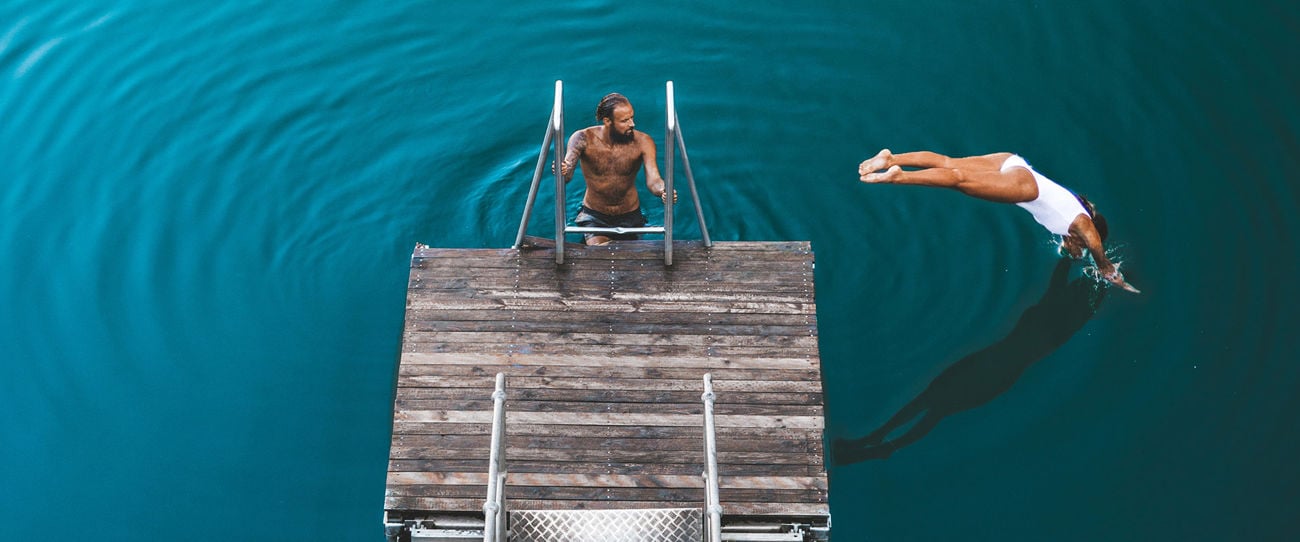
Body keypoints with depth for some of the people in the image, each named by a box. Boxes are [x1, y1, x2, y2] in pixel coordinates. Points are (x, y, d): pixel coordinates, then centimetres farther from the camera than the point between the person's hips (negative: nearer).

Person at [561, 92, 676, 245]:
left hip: (630, 217, 2)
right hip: (594, 216, -1)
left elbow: (652, 179, -25)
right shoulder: (584, 139, -19)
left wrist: (663, 190, -50)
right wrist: (562, 172, -57)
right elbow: (567, 174, -31)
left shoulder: (642, 142, -16)